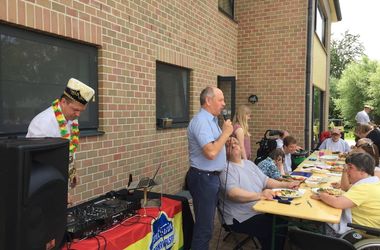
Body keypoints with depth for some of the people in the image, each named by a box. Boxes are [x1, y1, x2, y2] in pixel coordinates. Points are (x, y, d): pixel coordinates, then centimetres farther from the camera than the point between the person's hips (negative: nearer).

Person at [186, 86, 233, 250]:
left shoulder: (210, 120, 13)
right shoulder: (201, 121, -19)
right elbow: (211, 153, -28)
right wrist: (226, 133, -17)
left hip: (211, 176, 10)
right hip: (203, 178, -10)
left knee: (206, 223, 20)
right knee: (204, 226, -1)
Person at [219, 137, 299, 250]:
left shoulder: (249, 163, 14)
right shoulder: (226, 169, -13)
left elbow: (266, 181, 17)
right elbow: (233, 193, -28)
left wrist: (286, 185, 4)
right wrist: (259, 195, -37)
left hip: (260, 210, 8)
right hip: (242, 218, -8)